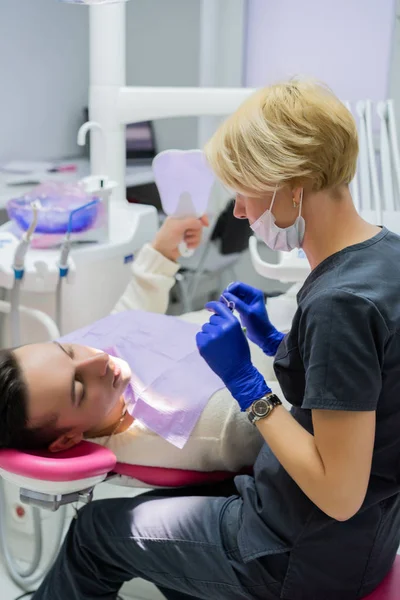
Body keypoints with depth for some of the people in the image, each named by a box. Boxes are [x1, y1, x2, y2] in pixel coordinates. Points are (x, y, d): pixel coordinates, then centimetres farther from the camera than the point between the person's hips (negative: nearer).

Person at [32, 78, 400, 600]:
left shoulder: (340, 302, -31)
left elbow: (339, 495, -27)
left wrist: (246, 384, -23)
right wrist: (274, 340, 1)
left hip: (310, 557, -8)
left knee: (96, 529, 12)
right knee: (166, 501, 29)